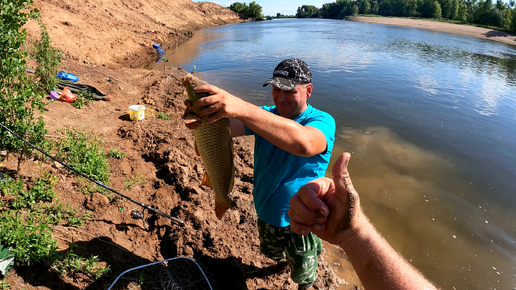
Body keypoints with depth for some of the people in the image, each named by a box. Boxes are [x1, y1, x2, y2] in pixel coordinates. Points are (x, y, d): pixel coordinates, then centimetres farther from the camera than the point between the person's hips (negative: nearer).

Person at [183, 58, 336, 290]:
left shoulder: (322, 121, -27)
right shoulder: (265, 116, -9)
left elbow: (303, 143, -51)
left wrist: (241, 108, -61)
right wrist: (198, 118, -48)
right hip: (266, 212, 5)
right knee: (271, 252, 34)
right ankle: (283, 260, 69)